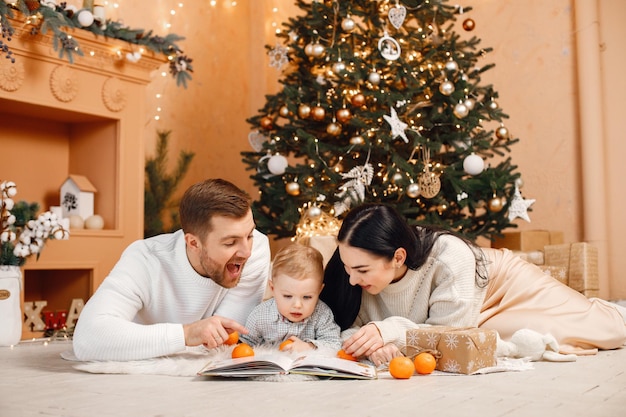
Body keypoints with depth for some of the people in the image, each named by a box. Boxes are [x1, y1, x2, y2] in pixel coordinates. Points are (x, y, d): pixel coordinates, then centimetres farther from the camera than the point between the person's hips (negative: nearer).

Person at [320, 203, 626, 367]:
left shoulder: (449, 259, -42)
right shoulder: (353, 266, -30)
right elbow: (341, 327, -21)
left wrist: (392, 331, -45)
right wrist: (370, 343, -42)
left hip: (499, 281, -3)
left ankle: (585, 308, 31)